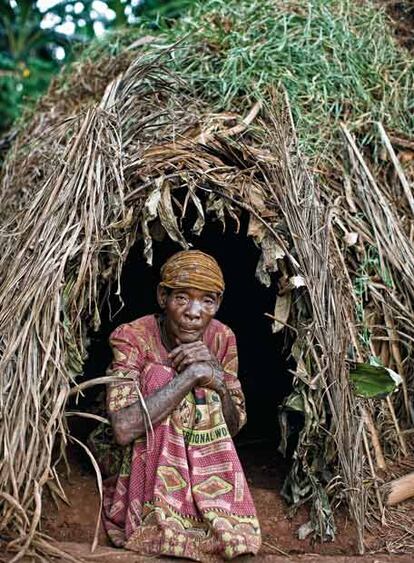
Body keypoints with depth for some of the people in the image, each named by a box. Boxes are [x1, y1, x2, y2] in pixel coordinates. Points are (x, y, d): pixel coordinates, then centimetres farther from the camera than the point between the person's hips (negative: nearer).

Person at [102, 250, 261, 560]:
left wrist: (217, 376, -21)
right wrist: (191, 375, -33)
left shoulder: (222, 338, -5)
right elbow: (123, 429, -31)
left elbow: (234, 426, -1)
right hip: (149, 474, -2)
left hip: (207, 473, 3)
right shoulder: (133, 337, -17)